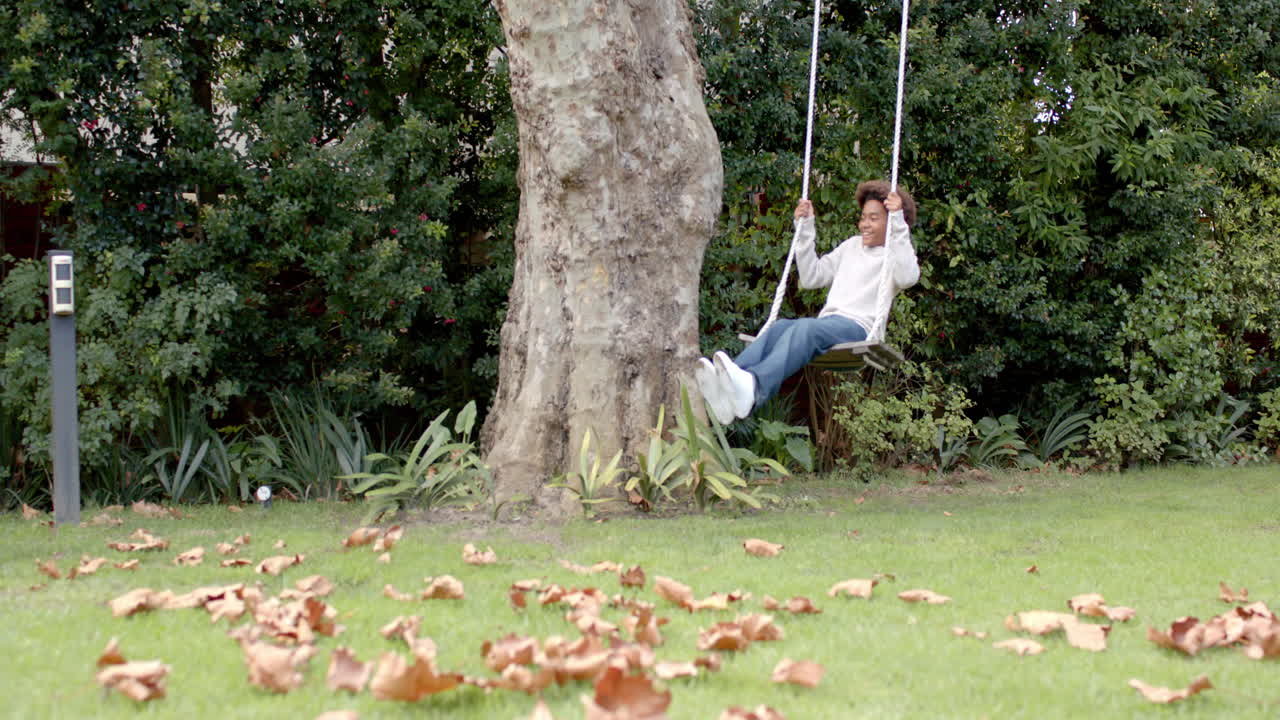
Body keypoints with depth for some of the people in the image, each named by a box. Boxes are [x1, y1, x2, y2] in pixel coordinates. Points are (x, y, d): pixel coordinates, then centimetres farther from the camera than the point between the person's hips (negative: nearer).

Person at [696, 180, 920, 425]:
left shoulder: (896, 251, 11)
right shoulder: (852, 246, 32)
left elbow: (907, 277, -14)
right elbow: (812, 277, 33)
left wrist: (898, 221, -16)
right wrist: (805, 228, 27)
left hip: (859, 329, -6)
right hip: (828, 320, 6)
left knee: (806, 327, -36)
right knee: (780, 327, -27)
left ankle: (753, 388, -64)